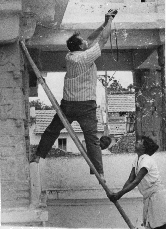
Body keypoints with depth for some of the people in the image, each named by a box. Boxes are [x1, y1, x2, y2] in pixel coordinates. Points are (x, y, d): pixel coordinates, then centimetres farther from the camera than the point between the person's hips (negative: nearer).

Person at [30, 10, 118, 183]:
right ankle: (99, 173, -5)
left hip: (67, 103, 5)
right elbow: (102, 40, -3)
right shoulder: (86, 56, -13)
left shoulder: (69, 56, 6)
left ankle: (38, 156, 24)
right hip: (86, 104, -5)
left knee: (52, 130, 20)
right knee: (92, 138, -3)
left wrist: (105, 23, 19)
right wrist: (109, 21, 11)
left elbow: (90, 40, 16)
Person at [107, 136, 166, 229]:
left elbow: (136, 181, -27)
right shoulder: (137, 160, 8)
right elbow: (131, 180, 3)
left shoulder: (146, 160, -21)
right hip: (148, 197, 9)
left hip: (157, 196, -9)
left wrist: (119, 194, -31)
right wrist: (119, 194, -10)